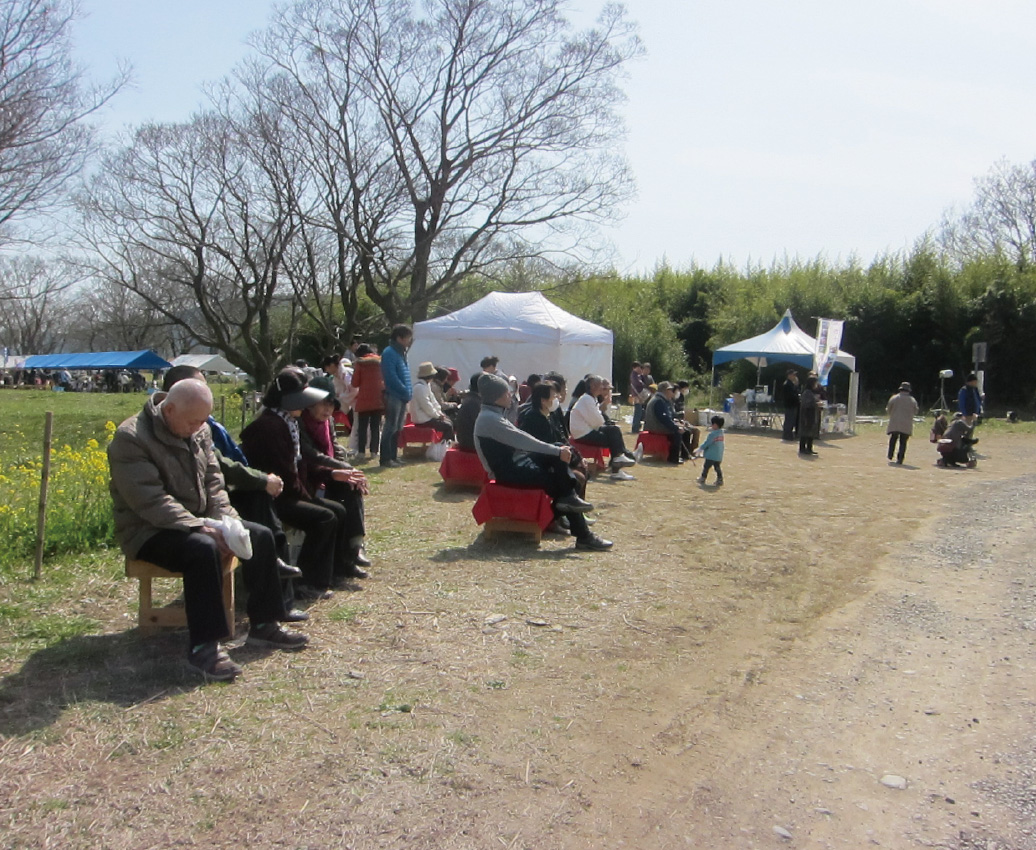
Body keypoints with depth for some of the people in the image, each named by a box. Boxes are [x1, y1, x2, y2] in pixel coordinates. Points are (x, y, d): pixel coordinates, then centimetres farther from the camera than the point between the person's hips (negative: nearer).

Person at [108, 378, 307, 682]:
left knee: (261, 536, -5)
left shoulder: (198, 432, 5)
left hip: (197, 520, 8)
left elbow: (213, 481, 8)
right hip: (148, 531, -8)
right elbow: (149, 501, -26)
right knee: (203, 548, -36)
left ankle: (264, 625, 4)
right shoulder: (130, 438, -20)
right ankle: (203, 646, -28)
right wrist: (200, 527, -31)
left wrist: (226, 518, -10)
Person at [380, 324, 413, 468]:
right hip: (394, 395, -9)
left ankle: (394, 457, 18)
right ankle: (386, 459, -3)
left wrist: (408, 391, 9)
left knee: (398, 429, 12)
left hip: (402, 396, 9)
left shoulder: (401, 353, 17)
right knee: (391, 428, -7)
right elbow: (391, 376, -18)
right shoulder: (389, 353, -11)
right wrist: (405, 391, -15)